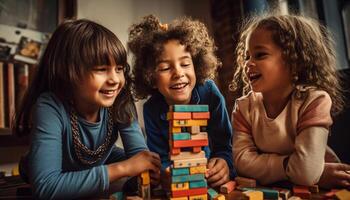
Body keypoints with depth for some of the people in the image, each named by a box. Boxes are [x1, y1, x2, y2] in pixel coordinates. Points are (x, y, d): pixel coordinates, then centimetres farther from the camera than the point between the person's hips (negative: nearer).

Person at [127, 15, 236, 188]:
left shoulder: (209, 92, -18)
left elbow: (224, 146, -14)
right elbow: (161, 161, -12)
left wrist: (224, 164, -35)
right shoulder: (151, 110, -16)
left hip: (211, 179, 2)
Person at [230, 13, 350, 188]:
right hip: (265, 191, 4)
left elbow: (305, 172, -28)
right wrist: (293, 167, -24)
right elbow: (242, 160, -19)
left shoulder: (315, 101, -20)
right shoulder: (244, 107, -9)